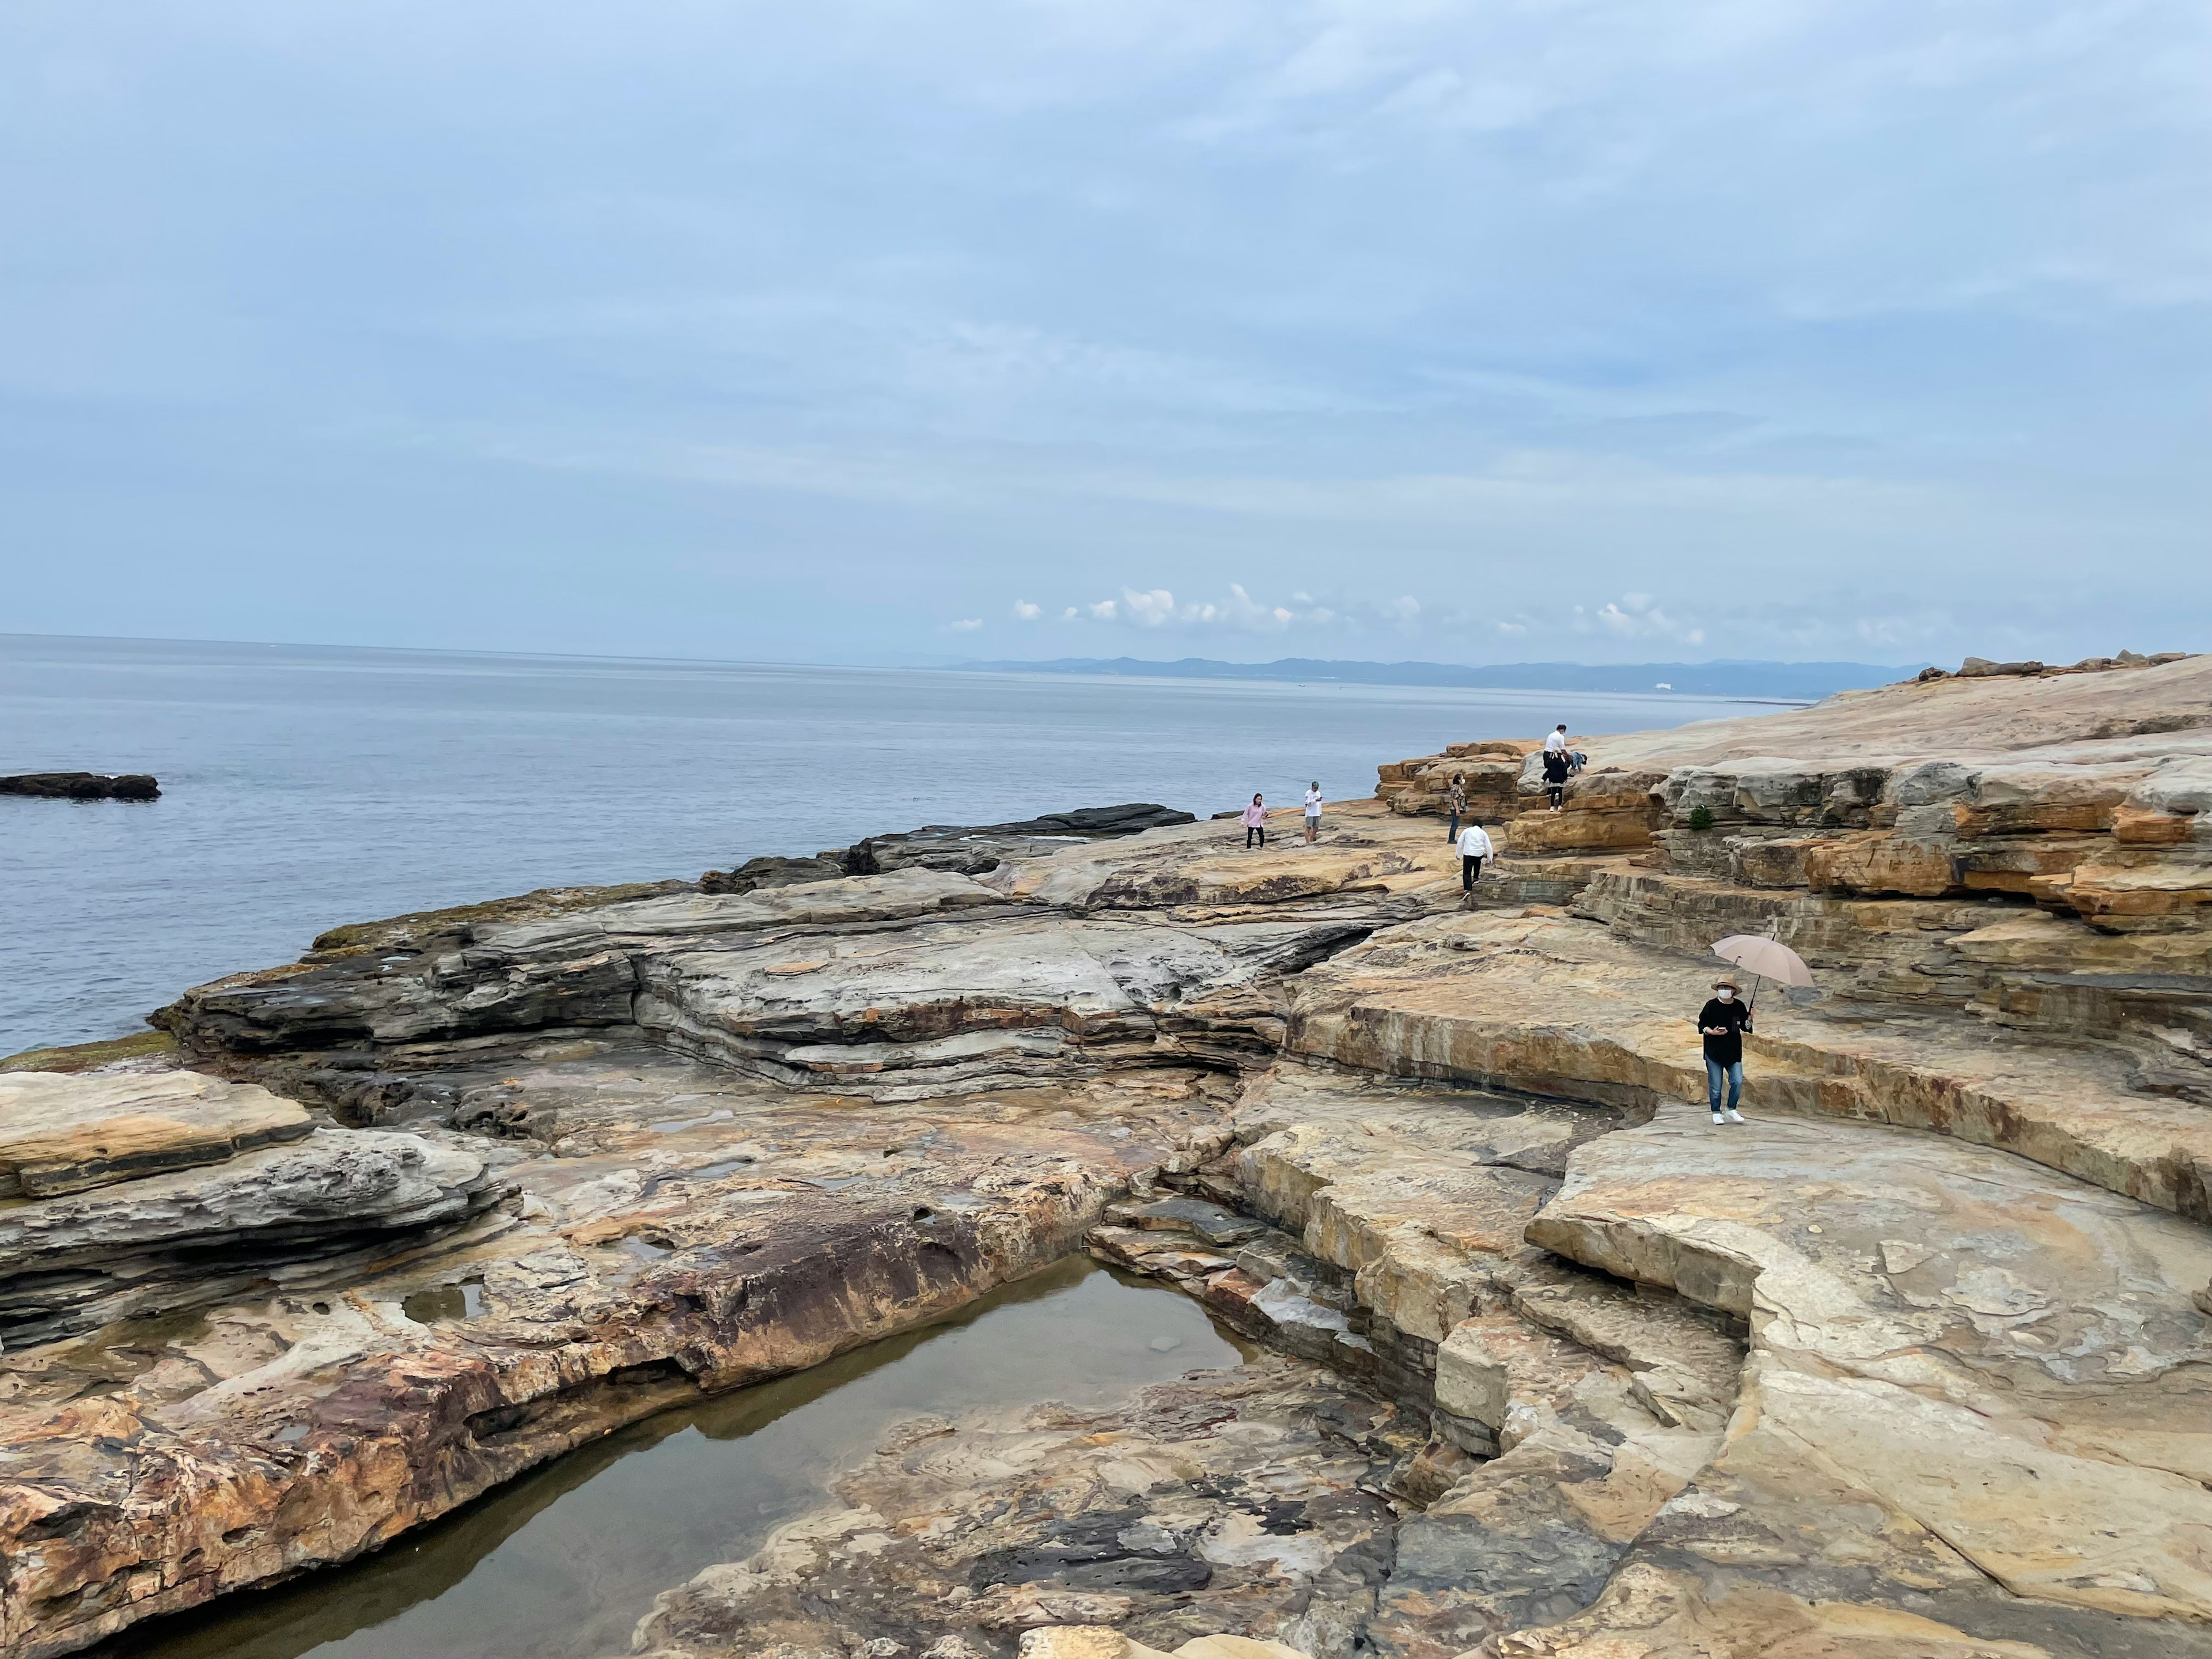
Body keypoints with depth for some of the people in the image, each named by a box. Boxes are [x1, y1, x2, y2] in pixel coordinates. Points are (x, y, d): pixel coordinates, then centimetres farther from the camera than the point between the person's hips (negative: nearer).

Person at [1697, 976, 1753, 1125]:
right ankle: (1716, 1113, 16)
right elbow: (1701, 1026, -1)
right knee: (1715, 1085, 2)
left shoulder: (1740, 1006, 4)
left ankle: (1731, 1110, 14)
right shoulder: (1711, 1006, -5)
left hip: (1733, 1052, 2)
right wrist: (1711, 1032, -19)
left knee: (1738, 1082, -6)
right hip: (1714, 1051, -2)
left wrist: (1749, 1019, -8)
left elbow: (1745, 1028, 12)